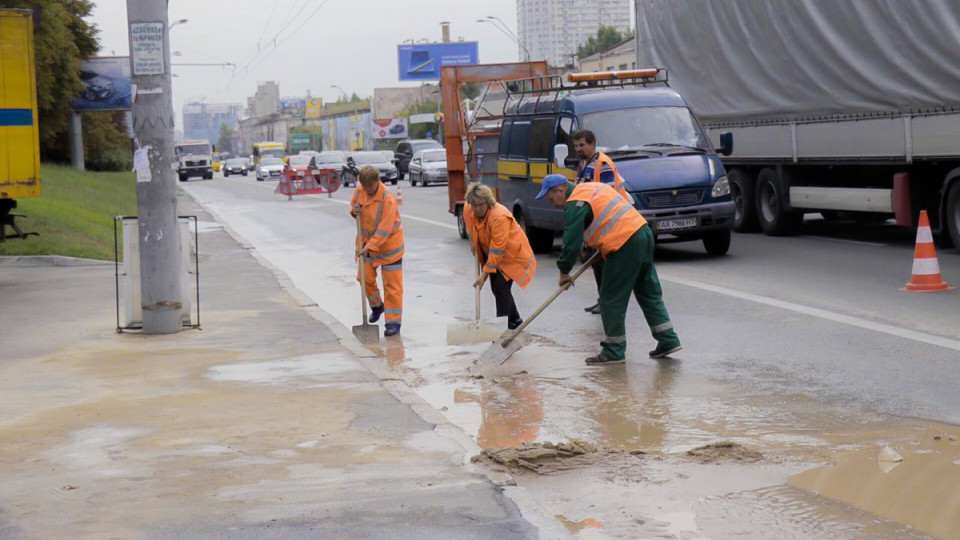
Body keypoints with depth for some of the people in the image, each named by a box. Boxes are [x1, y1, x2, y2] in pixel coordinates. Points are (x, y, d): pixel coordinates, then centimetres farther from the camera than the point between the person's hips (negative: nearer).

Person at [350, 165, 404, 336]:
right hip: (367, 242, 6)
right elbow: (353, 206, 15)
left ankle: (394, 322, 4)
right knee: (365, 277, 9)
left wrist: (370, 246, -31)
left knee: (392, 284, -2)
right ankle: (376, 306, 36)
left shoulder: (388, 198, -25)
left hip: (388, 244, -6)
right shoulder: (358, 192, -5)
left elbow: (385, 229, -28)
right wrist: (353, 211, -10)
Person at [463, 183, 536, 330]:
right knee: (496, 288, 11)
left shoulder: (499, 216, -35)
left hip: (511, 253, -8)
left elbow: (497, 250, -33)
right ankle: (515, 320, 30)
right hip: (491, 253, 8)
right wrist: (473, 243, 11)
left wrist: (485, 274, -30)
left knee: (501, 287, -18)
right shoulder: (467, 210, -14)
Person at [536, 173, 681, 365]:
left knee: (611, 299, 1)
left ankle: (614, 351, 9)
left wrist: (564, 272, 2)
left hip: (624, 246, -10)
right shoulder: (592, 187, 20)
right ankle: (668, 340, 19)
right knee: (650, 293, 16)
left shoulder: (574, 205, -9)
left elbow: (571, 243, -12)